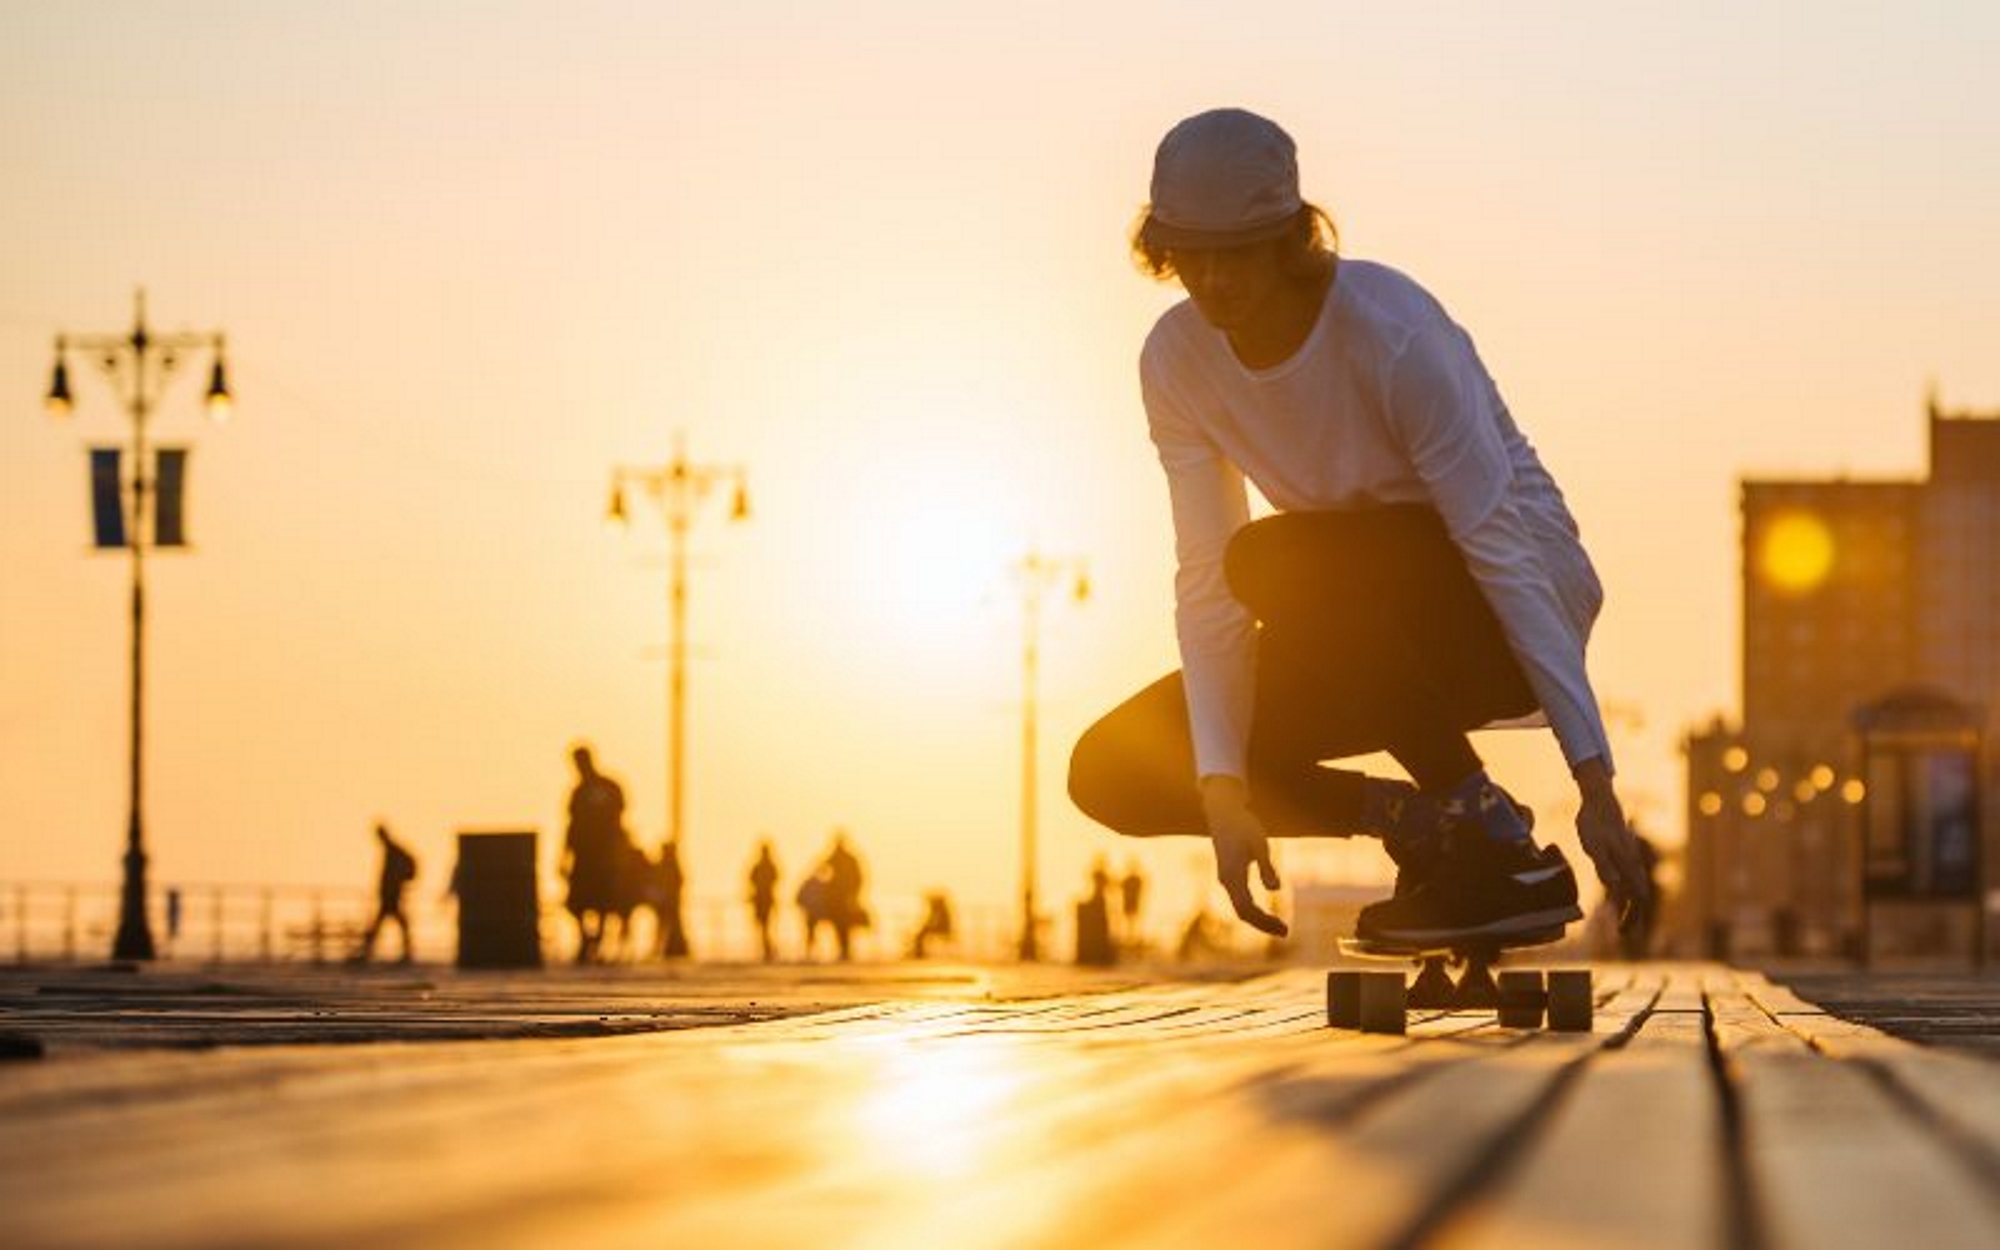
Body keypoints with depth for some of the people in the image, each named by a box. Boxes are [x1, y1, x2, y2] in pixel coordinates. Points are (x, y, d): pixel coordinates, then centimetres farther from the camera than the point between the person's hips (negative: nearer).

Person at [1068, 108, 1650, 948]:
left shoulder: (1394, 335, -27)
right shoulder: (1176, 359, -9)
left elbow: (1503, 551, -27)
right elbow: (1206, 578, -11)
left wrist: (1595, 783, -28)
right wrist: (1222, 793, -22)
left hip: (1496, 610, -6)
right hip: (1376, 630, 6)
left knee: (1282, 560, -36)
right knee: (1115, 771, -8)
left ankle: (1501, 851, -24)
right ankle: (1427, 822, 1)